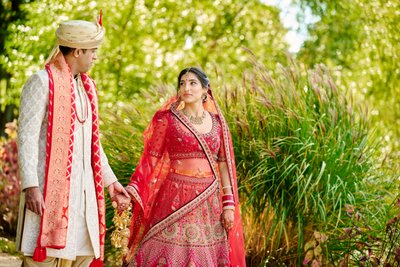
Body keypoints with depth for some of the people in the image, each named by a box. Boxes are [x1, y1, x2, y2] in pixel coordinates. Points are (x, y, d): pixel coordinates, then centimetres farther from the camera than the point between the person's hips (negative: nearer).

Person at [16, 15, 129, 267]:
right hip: (50, 188, -8)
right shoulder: (43, 81, -7)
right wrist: (30, 186, -20)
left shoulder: (87, 86, 16)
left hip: (82, 189, 8)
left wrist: (109, 180, 22)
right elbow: (27, 136, -12)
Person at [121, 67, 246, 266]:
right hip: (176, 198, -3)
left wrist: (229, 204, 3)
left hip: (209, 201, 3)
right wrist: (131, 191, -14)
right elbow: (151, 160, -2)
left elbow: (224, 164, 8)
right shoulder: (168, 119, 0)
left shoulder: (216, 122, 8)